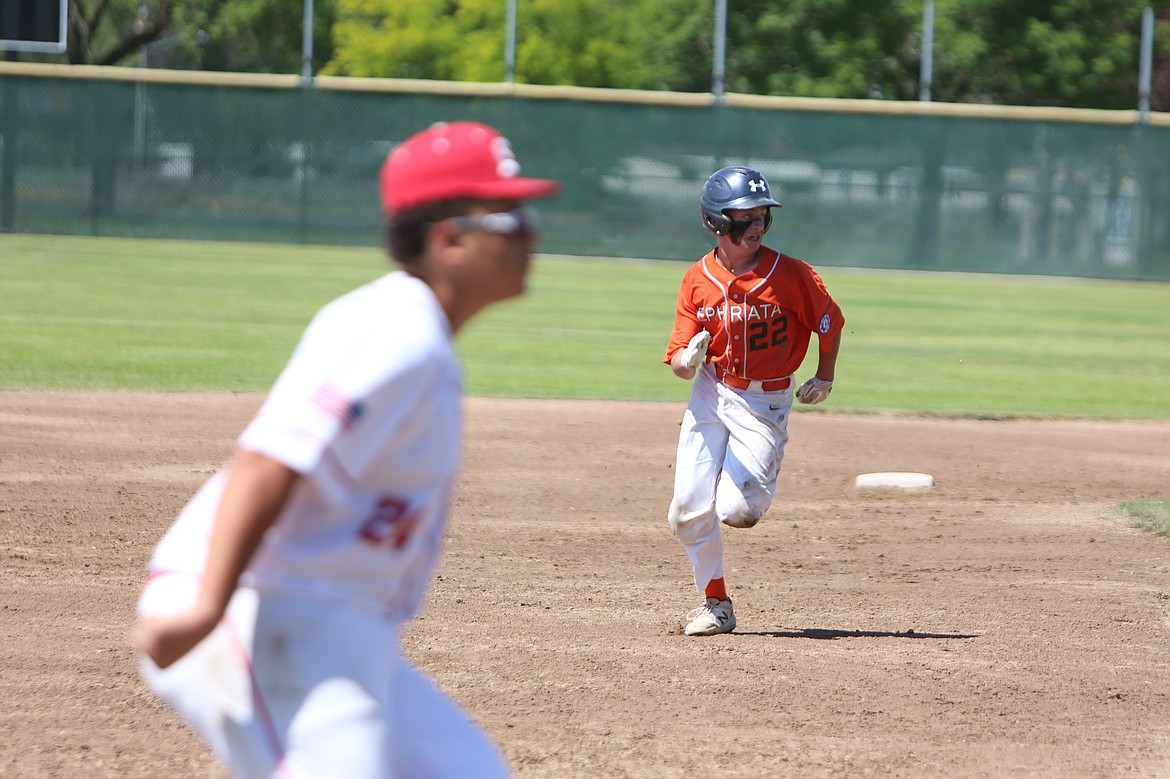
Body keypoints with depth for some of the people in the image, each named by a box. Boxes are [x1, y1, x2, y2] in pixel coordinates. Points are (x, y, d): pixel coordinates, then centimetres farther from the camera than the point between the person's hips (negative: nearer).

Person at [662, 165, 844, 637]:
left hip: (766, 401, -3)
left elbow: (829, 321, 4)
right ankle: (715, 603, 15)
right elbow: (679, 362, -6)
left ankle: (763, 479, 23)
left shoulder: (790, 275, -13)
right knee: (688, 511, -5)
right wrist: (688, 359, -28)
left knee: (737, 511, -15)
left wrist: (825, 378, 5)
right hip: (711, 394, 3)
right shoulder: (697, 280, -6)